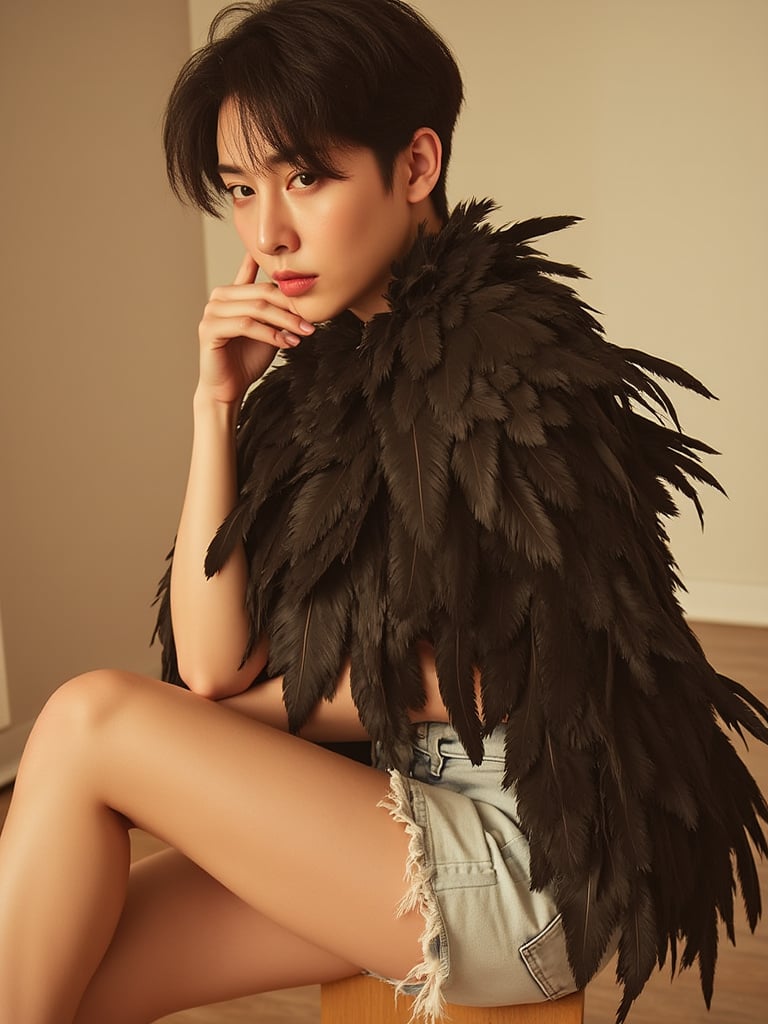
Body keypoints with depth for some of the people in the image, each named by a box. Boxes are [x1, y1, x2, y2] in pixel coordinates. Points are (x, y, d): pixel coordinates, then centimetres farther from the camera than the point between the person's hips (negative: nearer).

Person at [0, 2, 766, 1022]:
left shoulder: (507, 351, -16)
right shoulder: (322, 373, 4)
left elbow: (473, 678, -12)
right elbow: (212, 661, -2)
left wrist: (249, 708, -2)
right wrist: (218, 402, -7)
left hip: (523, 858, -6)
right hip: (398, 806, 6)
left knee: (87, 719, -14)